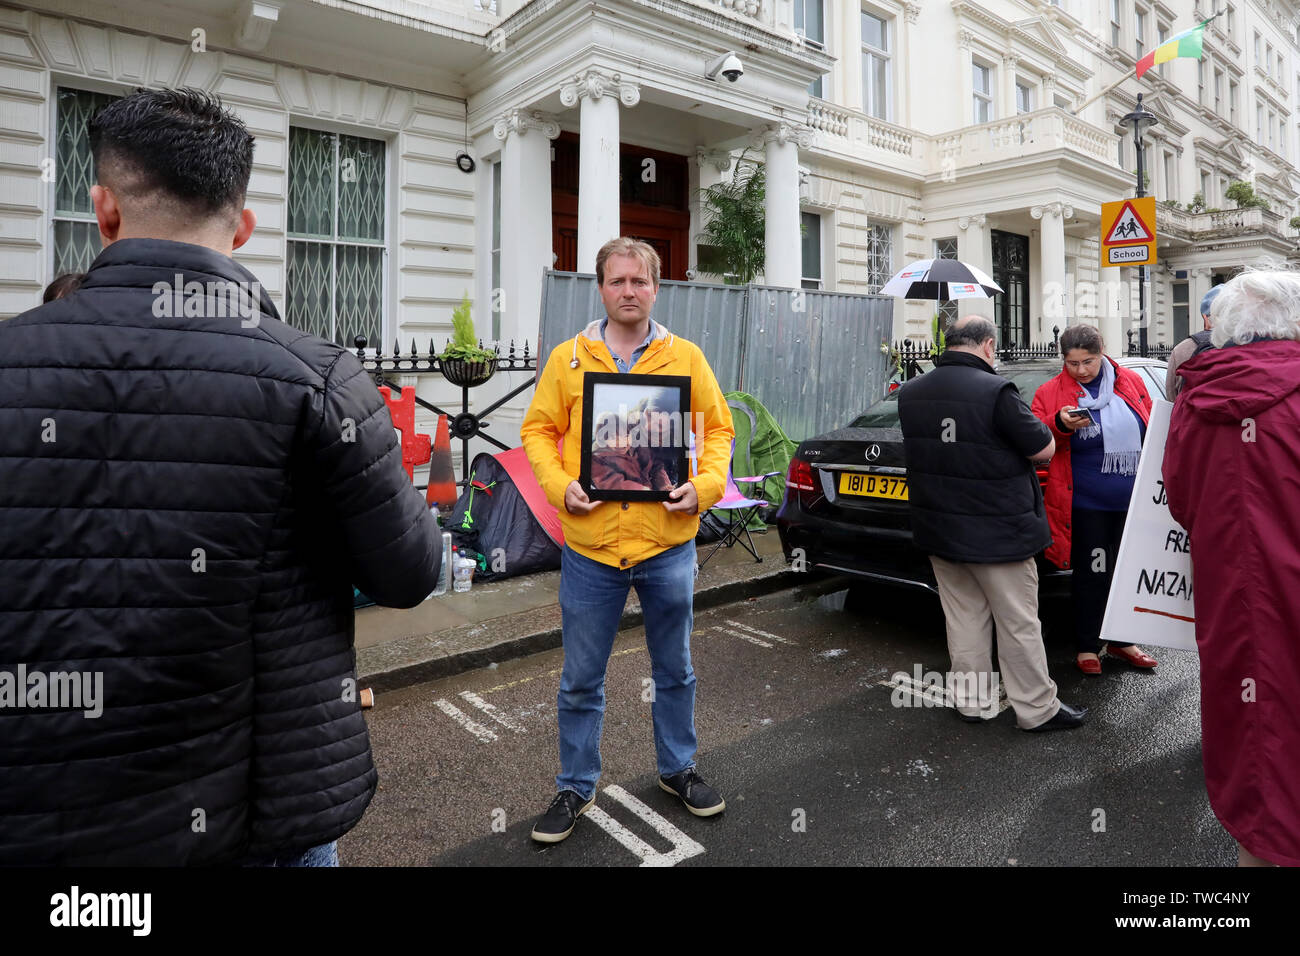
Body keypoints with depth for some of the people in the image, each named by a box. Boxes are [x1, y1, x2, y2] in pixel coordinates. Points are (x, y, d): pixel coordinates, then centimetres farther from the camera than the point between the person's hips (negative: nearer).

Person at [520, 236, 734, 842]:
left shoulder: (686, 357, 3)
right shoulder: (568, 358, 2)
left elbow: (717, 428, 7)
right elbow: (539, 430, 4)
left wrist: (705, 485, -9)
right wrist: (560, 486, -12)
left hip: (669, 545, 1)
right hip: (590, 545, 0)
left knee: (674, 670, 18)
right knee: (581, 679, 11)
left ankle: (677, 769, 41)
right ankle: (576, 787, 32)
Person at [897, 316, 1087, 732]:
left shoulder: (910, 393, 1)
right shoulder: (995, 391, -19)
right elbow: (1043, 450, -12)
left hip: (938, 529, 6)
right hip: (997, 533, -6)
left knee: (963, 616, 16)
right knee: (1019, 624, 7)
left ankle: (972, 701, 27)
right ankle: (1037, 709, 19)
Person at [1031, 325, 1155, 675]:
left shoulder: (1131, 382, 6)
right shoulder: (1050, 392, -4)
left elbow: (1151, 430, 15)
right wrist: (1060, 425, -26)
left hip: (1132, 501, 4)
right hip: (1086, 505, -4)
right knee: (1091, 576, 3)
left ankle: (1121, 641, 31)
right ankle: (1087, 647, 18)